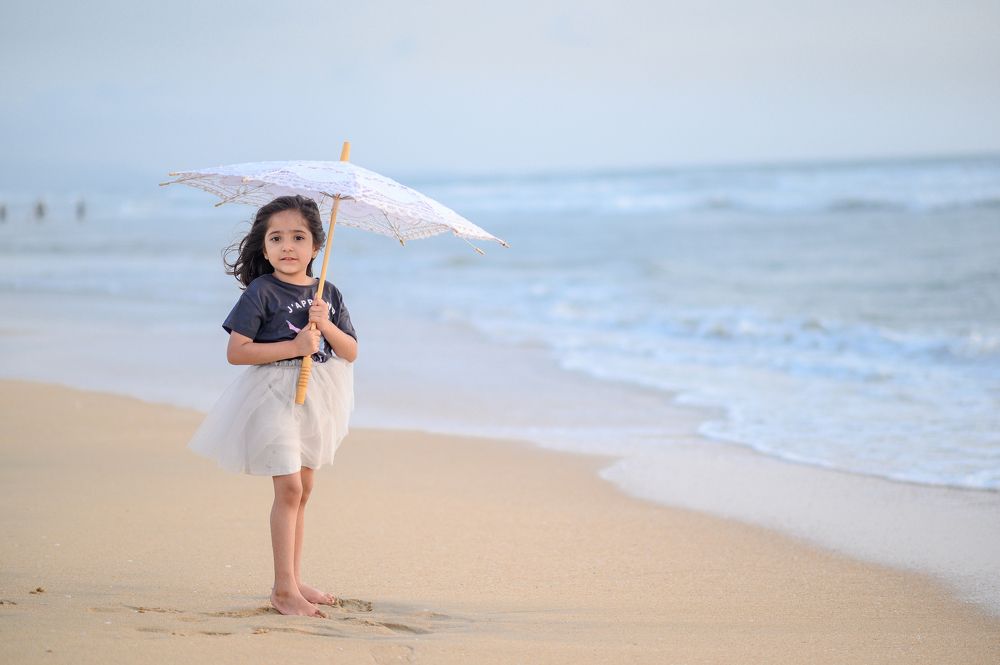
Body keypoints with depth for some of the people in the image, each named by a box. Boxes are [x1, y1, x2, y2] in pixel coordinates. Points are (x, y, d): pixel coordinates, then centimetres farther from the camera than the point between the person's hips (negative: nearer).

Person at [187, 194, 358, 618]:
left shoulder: (328, 294, 6)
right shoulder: (261, 292, -10)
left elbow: (351, 352, 6)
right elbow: (236, 352, -16)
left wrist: (326, 326, -13)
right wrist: (294, 347, -21)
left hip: (315, 399, 7)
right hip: (274, 395, -6)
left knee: (302, 490, 12)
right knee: (289, 487, -13)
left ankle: (291, 582, 22)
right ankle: (284, 588, -10)